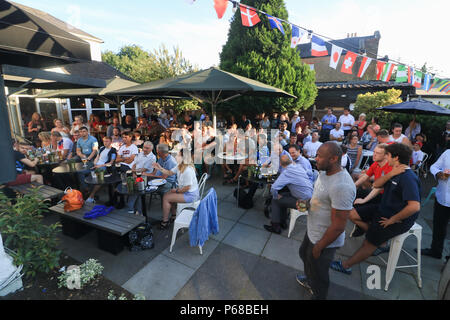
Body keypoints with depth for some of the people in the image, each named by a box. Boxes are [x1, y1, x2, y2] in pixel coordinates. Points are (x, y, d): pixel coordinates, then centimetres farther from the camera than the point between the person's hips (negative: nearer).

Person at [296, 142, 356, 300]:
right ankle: (310, 281, 62)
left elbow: (338, 227, -28)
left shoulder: (341, 186, -35)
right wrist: (307, 202, 2)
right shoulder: (325, 172, -5)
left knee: (318, 272, 16)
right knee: (304, 254, 32)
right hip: (312, 230, 9)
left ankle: (318, 296, 47)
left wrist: (319, 247, -17)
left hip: (325, 239, -9)